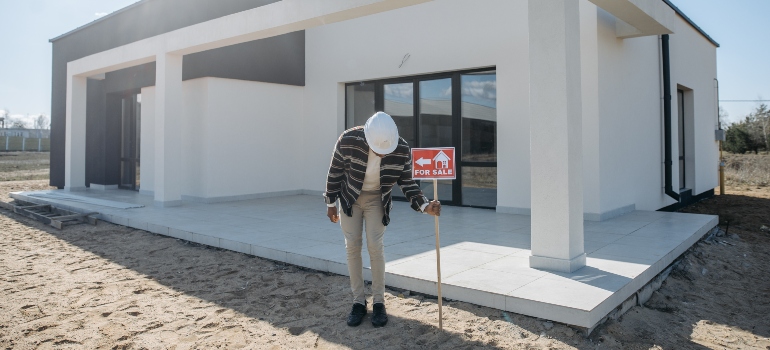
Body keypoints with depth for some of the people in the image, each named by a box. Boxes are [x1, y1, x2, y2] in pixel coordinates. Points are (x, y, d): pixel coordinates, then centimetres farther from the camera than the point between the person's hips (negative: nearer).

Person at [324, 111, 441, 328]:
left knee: (375, 247, -9)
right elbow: (335, 171, -12)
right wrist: (331, 203, -4)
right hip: (350, 198, 1)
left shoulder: (402, 150, -25)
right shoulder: (348, 140, -28)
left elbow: (407, 183, -13)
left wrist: (424, 206, -28)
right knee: (353, 247, -1)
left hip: (377, 200, 0)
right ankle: (358, 302, 11)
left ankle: (378, 303, 5)